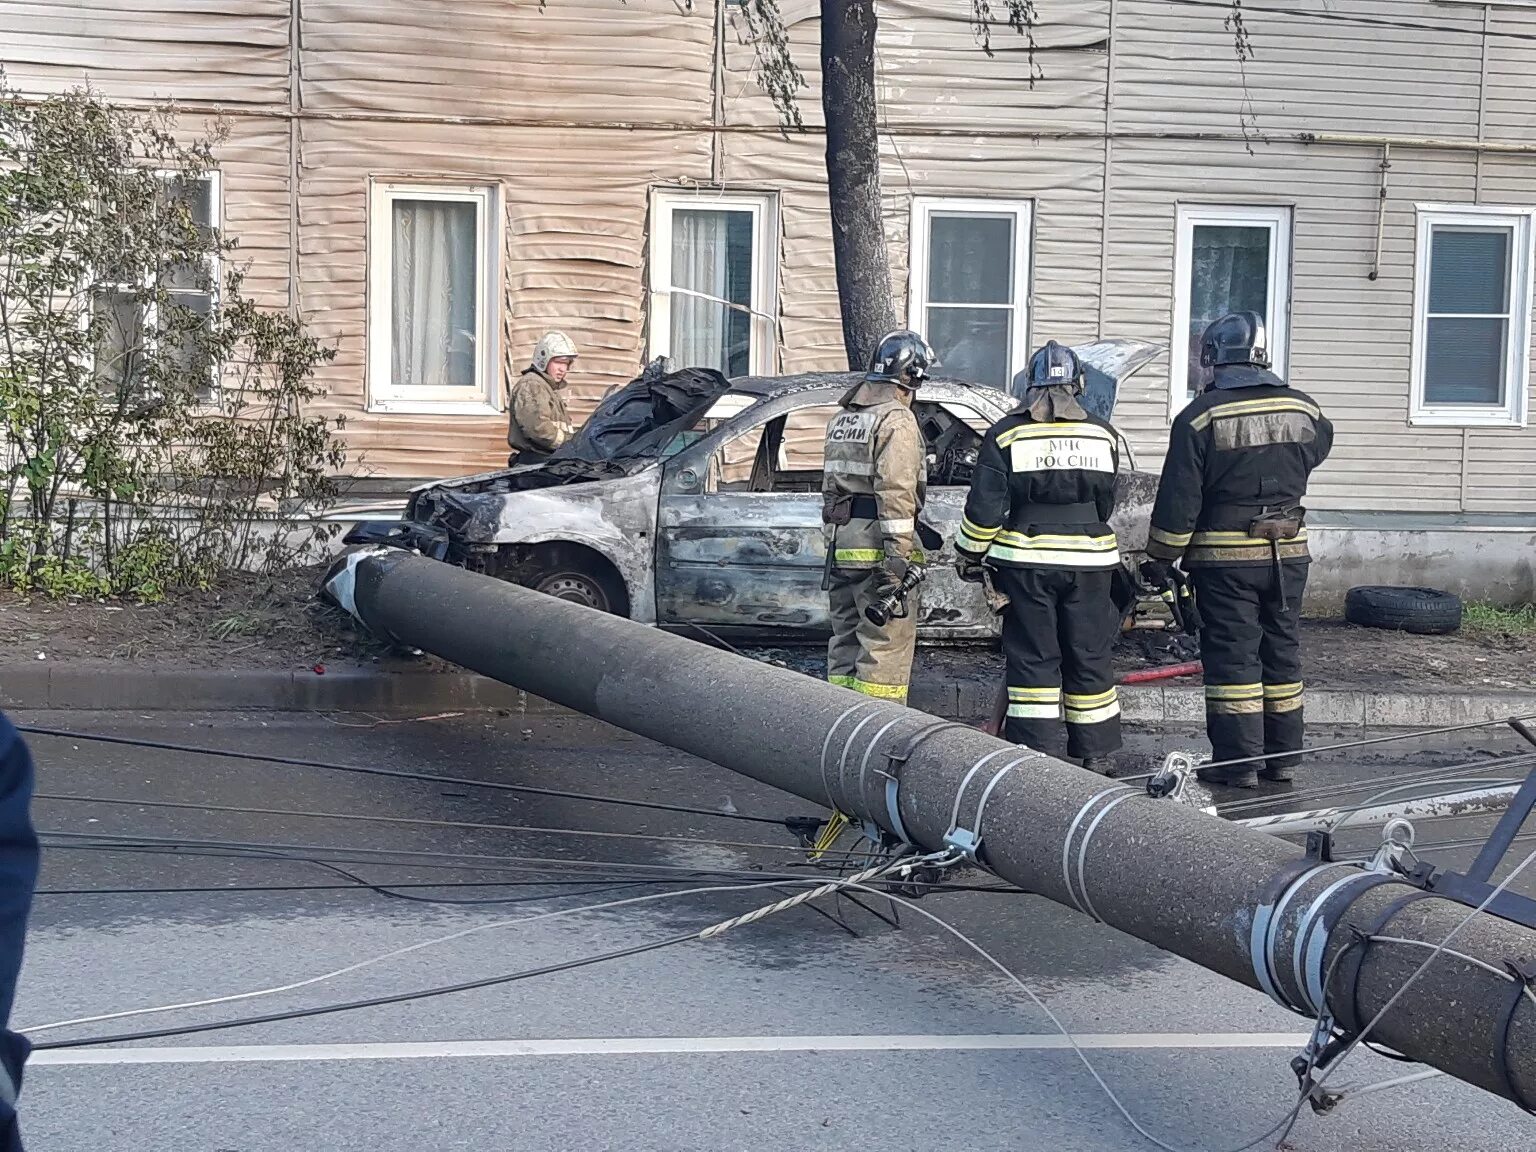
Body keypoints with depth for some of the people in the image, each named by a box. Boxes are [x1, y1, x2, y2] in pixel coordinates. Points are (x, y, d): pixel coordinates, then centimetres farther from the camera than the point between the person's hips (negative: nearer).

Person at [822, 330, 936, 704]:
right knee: (885, 645, -5)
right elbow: (895, 491, -19)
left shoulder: (842, 418, 18)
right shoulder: (897, 420, -10)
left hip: (842, 546, 9)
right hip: (877, 546, -9)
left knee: (847, 640, 15)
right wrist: (898, 556, -21)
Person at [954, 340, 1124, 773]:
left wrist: (969, 554, 6)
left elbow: (985, 508, -7)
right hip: (1090, 560, 2)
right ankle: (1096, 756, 16)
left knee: (1033, 658, 4)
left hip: (1027, 560, -2)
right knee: (1090, 656, 10)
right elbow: (1105, 505, 13)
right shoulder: (1103, 434, 4)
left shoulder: (1006, 434, -5)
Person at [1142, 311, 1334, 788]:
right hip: (1289, 552, 4)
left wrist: (1160, 558, -1)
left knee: (1232, 655, 2)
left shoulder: (1200, 418, -11)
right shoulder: (1303, 409, 1)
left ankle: (1239, 760, 4)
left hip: (1225, 556, -4)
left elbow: (1178, 501, -10)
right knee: (1282, 650, 14)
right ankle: (1284, 755, 21)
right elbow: (1318, 445, 24)